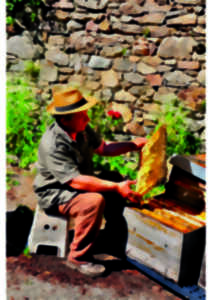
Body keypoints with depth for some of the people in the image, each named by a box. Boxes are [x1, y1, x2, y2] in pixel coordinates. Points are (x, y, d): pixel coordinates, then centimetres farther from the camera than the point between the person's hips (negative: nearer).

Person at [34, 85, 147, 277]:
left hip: (80, 184, 9)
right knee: (94, 201, -32)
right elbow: (76, 181, -35)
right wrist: (116, 187, -37)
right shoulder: (52, 145, -30)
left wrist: (134, 145, 1)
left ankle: (117, 242, 14)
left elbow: (102, 148, 12)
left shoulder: (82, 130, -4)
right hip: (55, 194, -9)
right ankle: (79, 257, -14)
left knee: (119, 182, -1)